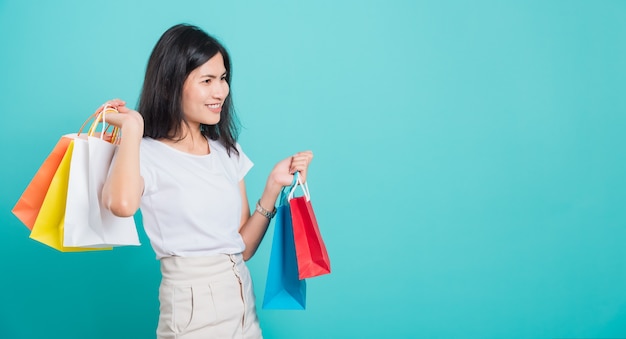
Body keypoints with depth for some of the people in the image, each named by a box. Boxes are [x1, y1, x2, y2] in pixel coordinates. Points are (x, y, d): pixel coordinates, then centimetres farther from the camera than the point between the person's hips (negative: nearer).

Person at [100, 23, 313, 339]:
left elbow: (244, 248, 6)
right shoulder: (147, 154, -9)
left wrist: (272, 186, -6)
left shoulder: (228, 152, 7)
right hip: (192, 311, -5)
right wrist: (132, 126, -19)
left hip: (244, 307, 6)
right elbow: (122, 204, -34)